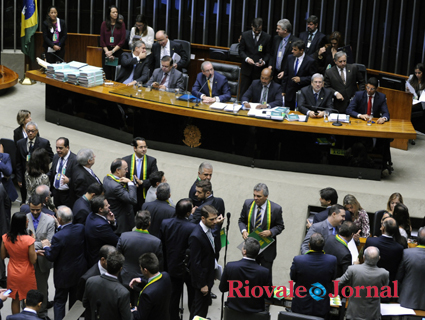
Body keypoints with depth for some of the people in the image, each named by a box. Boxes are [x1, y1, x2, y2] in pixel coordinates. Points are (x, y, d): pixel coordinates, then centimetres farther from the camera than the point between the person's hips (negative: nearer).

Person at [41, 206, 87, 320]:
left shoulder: (58, 237, -30)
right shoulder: (81, 228, -16)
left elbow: (51, 257, -19)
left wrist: (46, 247, 1)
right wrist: (59, 226, 6)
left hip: (64, 274, -5)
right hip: (80, 271, 5)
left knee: (60, 301, 11)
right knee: (75, 298, 23)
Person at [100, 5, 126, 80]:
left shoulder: (121, 24, 2)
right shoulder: (104, 24, 5)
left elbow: (122, 41, -2)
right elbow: (102, 40, 4)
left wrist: (112, 51, -10)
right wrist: (107, 52, -7)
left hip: (117, 51, -1)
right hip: (106, 51, 1)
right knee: (107, 75, -1)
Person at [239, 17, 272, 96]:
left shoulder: (267, 37, -1)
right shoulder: (245, 35, 2)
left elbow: (268, 53, 3)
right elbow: (241, 50, 5)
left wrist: (264, 62, -16)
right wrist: (246, 58, -14)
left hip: (260, 70, -1)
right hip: (247, 69, 2)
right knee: (243, 91, 4)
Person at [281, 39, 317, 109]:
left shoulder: (310, 61, -8)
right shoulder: (290, 58, 6)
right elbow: (285, 75, 12)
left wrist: (300, 79, -18)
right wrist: (283, 91, 9)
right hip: (290, 93, 4)